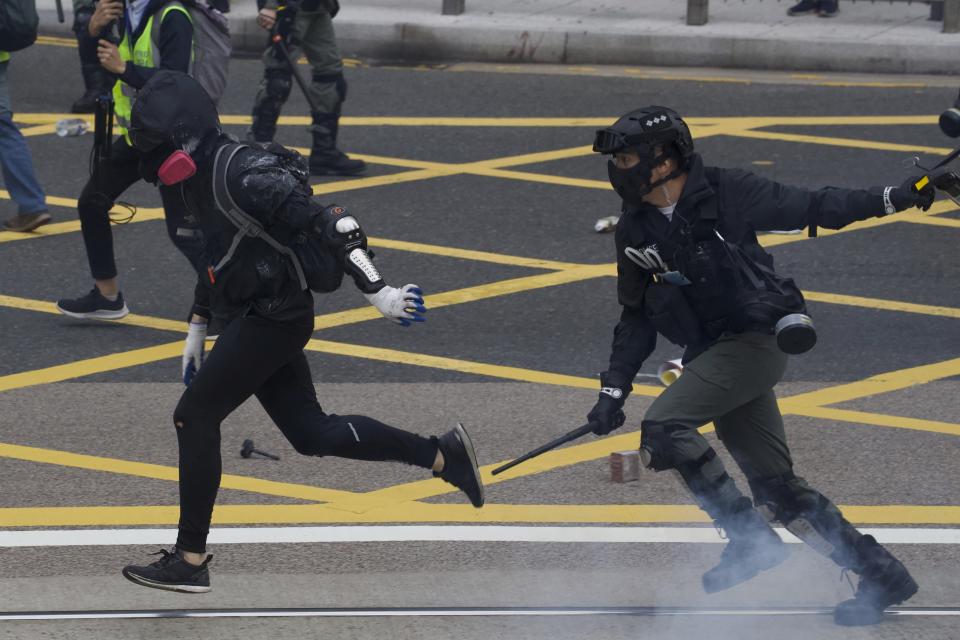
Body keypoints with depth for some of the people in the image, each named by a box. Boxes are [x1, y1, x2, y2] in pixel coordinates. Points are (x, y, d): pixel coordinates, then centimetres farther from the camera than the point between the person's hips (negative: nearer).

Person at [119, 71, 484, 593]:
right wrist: (197, 328, 26)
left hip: (272, 319, -10)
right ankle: (443, 455, 21)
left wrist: (376, 292, -26)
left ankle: (190, 561, -4)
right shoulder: (199, 179, 10)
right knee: (310, 433, 12)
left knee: (195, 417, -9)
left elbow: (330, 224, -25)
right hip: (256, 319, 10)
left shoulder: (245, 174, -21)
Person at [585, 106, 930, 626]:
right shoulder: (635, 232, 8)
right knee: (775, 487, 3)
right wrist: (613, 390, 7)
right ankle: (881, 575, 11)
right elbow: (637, 318, 16)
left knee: (663, 430, -22)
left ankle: (749, 539, -12)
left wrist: (894, 198, -13)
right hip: (713, 356, 7)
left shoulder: (725, 194, -10)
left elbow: (809, 209, -5)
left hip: (759, 337, -7)